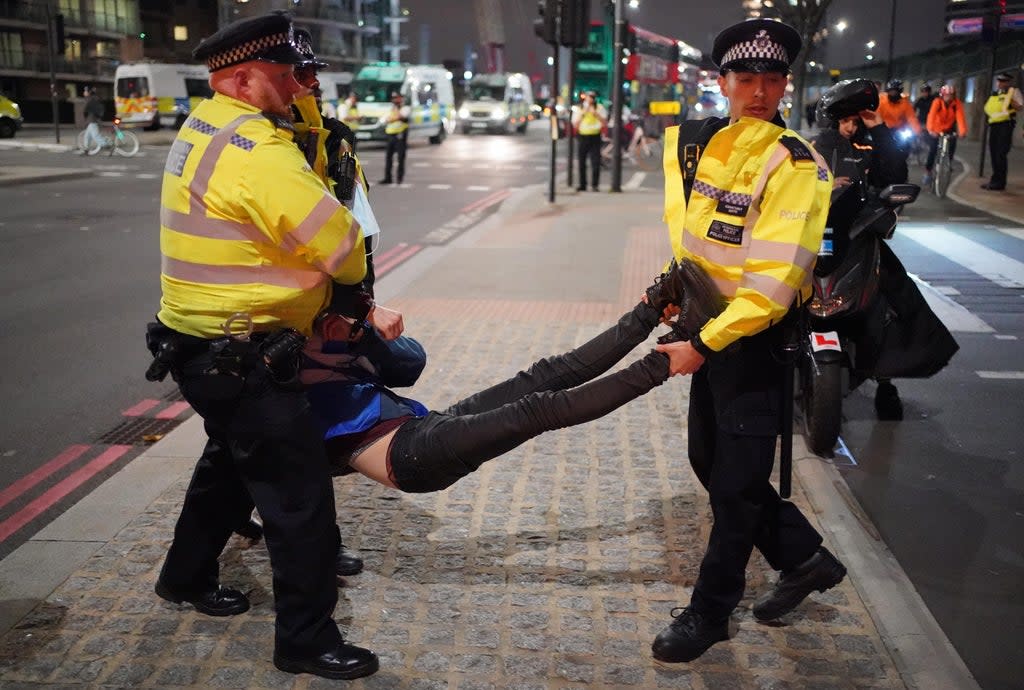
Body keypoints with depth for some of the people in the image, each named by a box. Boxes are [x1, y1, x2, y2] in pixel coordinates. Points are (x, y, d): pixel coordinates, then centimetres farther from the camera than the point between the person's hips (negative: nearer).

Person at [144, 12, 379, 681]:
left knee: (232, 460, 29)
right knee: (300, 495, -1)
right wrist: (349, 276, 0)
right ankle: (307, 639, 12)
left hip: (205, 345, 11)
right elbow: (343, 248, -22)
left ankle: (187, 575, 48)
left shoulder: (204, 126, 10)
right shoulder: (257, 149, -23)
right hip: (241, 361, -11)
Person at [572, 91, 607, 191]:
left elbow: (605, 123, -2)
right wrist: (583, 113, -9)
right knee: (582, 162, 4)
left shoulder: (599, 108, 5)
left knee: (595, 162, -9)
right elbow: (575, 125, -1)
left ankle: (594, 184, -5)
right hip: (582, 137, 1)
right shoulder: (578, 109, 7)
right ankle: (582, 185, 13)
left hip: (595, 137, -1)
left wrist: (596, 114, -13)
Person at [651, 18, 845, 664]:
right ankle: (806, 559, 34)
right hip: (708, 322, 8)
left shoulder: (797, 166, -19)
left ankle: (710, 612, 20)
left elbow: (774, 283, -25)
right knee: (710, 461, 17)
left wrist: (703, 344, -25)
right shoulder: (698, 142, 2)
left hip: (758, 336, -8)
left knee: (736, 481, 3)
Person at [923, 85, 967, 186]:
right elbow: (932, 115, -35)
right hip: (937, 130, -2)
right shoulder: (937, 102, -22)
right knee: (933, 150, -12)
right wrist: (930, 130, -51)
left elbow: (960, 116, -29)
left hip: (950, 129, 2)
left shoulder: (957, 103, -17)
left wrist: (963, 131, -44)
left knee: (951, 148, -12)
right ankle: (928, 171, 5)